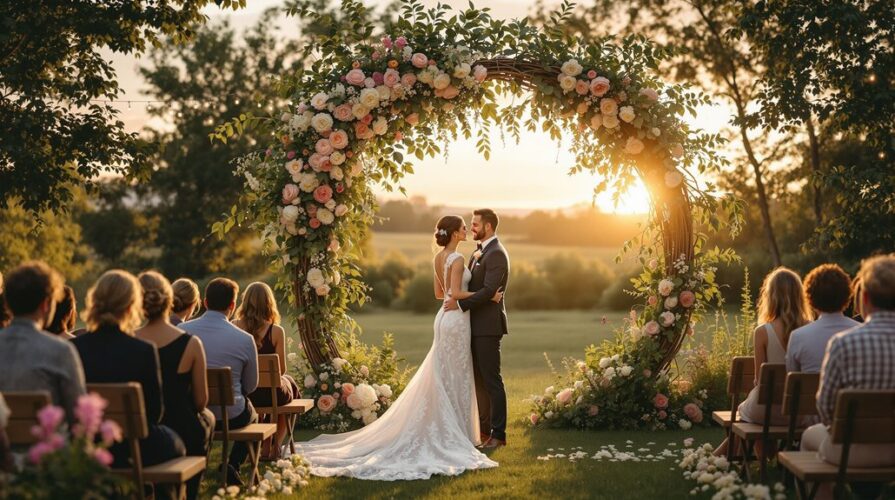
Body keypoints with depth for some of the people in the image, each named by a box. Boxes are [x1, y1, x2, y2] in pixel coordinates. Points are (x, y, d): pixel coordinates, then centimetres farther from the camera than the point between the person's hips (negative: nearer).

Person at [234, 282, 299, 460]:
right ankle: (275, 447, 38)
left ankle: (265, 447, 40)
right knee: (289, 383, 33)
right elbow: (281, 369, -10)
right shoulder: (275, 331, -15)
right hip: (269, 393, -3)